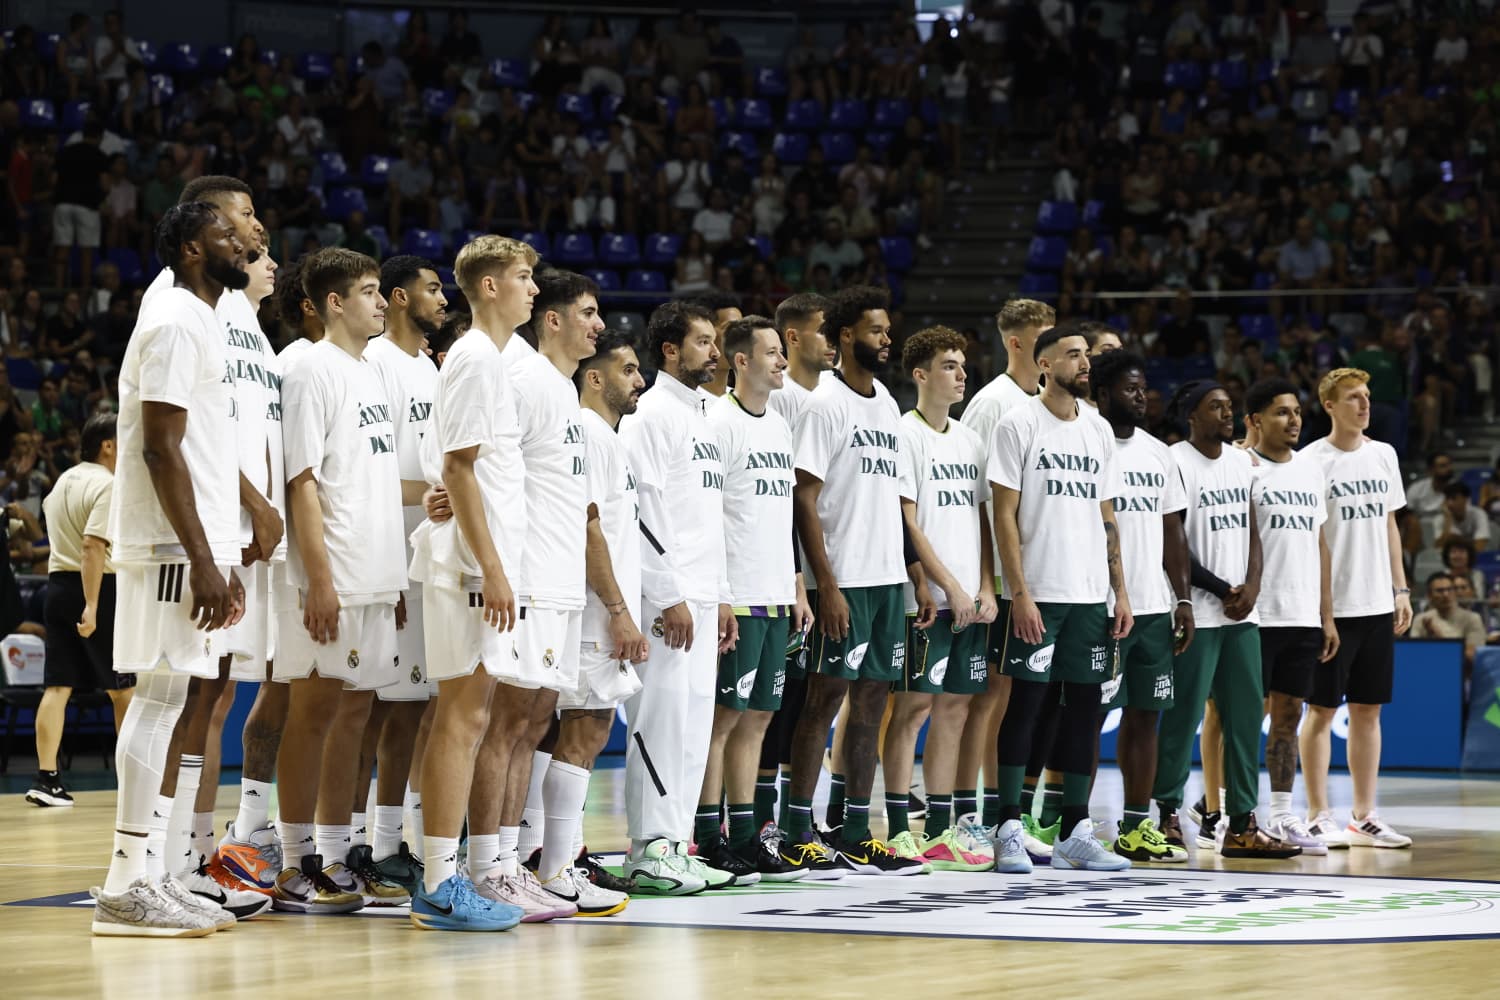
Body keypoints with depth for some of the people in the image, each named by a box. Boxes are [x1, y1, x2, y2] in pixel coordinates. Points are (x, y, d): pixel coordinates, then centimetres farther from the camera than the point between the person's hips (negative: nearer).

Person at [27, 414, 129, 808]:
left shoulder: (64, 480, 14)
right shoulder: (107, 485, -12)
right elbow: (92, 545, -23)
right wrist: (91, 607, -27)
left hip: (58, 583, 7)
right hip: (98, 588, -7)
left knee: (58, 686, 2)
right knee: (123, 688, 4)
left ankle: (46, 778, -7)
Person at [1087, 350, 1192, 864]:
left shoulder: (1159, 454, 14)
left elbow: (1172, 532, 18)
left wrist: (1182, 599, 9)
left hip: (1155, 608, 7)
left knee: (1145, 715, 8)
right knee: (1089, 716, -4)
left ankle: (1136, 828, 13)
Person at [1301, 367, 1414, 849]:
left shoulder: (1384, 455, 10)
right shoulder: (1312, 460, -7)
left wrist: (1400, 589, 11)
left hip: (1377, 605, 6)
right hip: (1331, 606, -6)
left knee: (1368, 710, 8)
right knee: (1321, 709, 0)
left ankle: (1364, 817, 13)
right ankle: (1319, 816, 4)